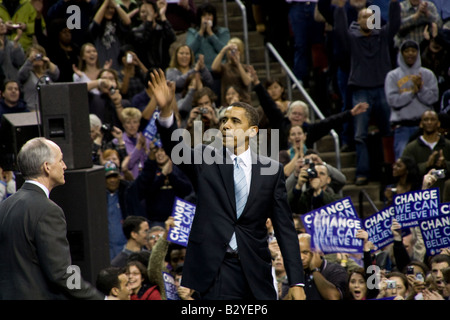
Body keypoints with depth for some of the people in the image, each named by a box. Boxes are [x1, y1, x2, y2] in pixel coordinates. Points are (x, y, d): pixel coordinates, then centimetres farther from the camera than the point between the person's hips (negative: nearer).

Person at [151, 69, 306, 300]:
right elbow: (175, 149, -15)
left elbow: (285, 228, 4)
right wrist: (166, 112, -34)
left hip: (256, 272, 1)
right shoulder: (205, 160, 6)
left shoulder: (271, 170, 6)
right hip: (215, 270, -1)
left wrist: (296, 282, -1)